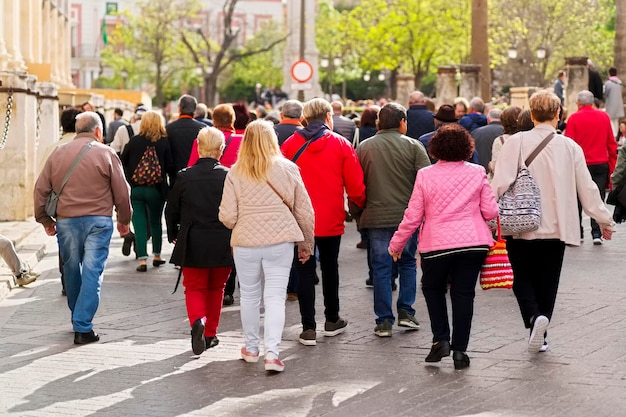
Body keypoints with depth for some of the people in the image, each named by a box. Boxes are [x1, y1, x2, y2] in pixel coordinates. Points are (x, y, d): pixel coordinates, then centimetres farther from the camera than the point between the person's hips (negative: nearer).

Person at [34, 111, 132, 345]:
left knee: (72, 270, 17)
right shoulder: (106, 154, -2)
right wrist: (124, 220, 13)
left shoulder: (58, 154, 7)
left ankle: (78, 319, 30)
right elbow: (121, 192, -1)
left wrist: (45, 219, 19)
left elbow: (41, 189, 8)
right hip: (98, 221, -3)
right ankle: (83, 327, -8)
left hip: (66, 220, 3)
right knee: (92, 273, -3)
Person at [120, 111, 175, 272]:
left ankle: (142, 259, -6)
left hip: (136, 189, 0)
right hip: (157, 190, 0)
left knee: (139, 222, 2)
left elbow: (123, 162, 8)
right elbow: (170, 166, -6)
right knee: (155, 221, 17)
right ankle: (157, 256, 28)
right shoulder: (164, 142, -5)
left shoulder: (134, 141, -2)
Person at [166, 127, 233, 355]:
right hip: (222, 244, 0)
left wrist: (173, 235, 18)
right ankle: (210, 334, 23)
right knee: (216, 288, 17)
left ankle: (198, 321, -19)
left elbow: (171, 210, 3)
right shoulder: (228, 177, -8)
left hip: (192, 244, 0)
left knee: (195, 288, 9)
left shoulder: (184, 177, -4)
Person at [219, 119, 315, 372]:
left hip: (245, 242, 0)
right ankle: (272, 353, -6)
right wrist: (306, 244, 16)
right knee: (275, 297, 2)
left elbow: (227, 216, -5)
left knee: (249, 296, 15)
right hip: (280, 242, 0)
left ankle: (251, 348, 27)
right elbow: (304, 211, 4)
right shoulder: (287, 169, -1)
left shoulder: (235, 173, -4)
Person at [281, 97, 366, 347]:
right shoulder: (341, 145, -5)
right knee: (329, 268, 18)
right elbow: (355, 186, -5)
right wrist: (361, 206, 14)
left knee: (305, 272, 3)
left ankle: (308, 328, -2)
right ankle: (332, 321, 30)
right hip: (331, 220, 1)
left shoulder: (290, 144, -4)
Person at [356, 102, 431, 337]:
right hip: (407, 216, -1)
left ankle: (384, 321, 5)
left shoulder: (364, 147, 3)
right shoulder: (413, 146, -2)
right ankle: (406, 312, 11)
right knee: (408, 263, 17)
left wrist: (359, 214, 14)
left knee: (381, 269, 5)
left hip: (376, 217, 1)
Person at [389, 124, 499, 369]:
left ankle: (440, 340, 12)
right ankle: (459, 350, 5)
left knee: (433, 288, 21)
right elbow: (491, 212, 2)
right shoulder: (477, 173, 2)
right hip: (474, 243, 1)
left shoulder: (425, 175, -2)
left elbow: (413, 217, -1)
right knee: (463, 293, 7)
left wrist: (397, 244, 11)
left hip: (437, 244, -1)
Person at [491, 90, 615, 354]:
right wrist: (605, 221, 15)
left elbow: (500, 183, -14)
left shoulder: (516, 142, -8)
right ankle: (540, 337, 17)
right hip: (555, 228, 2)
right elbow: (587, 188, 4)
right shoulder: (569, 147, -1)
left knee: (523, 278, 12)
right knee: (547, 282, 14)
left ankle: (533, 317, -14)